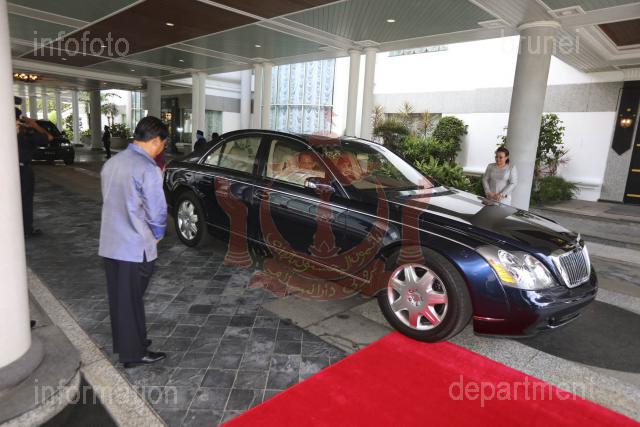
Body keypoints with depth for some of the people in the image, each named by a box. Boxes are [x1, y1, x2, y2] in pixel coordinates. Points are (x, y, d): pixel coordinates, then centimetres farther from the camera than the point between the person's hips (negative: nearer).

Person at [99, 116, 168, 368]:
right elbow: (157, 211, -17)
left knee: (118, 298, 18)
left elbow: (108, 201, 13)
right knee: (131, 300, 6)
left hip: (109, 243, 8)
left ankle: (123, 344, 35)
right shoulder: (148, 169, -19)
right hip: (135, 247, -8)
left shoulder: (112, 162, 7)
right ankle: (134, 353, 21)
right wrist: (157, 235, 4)